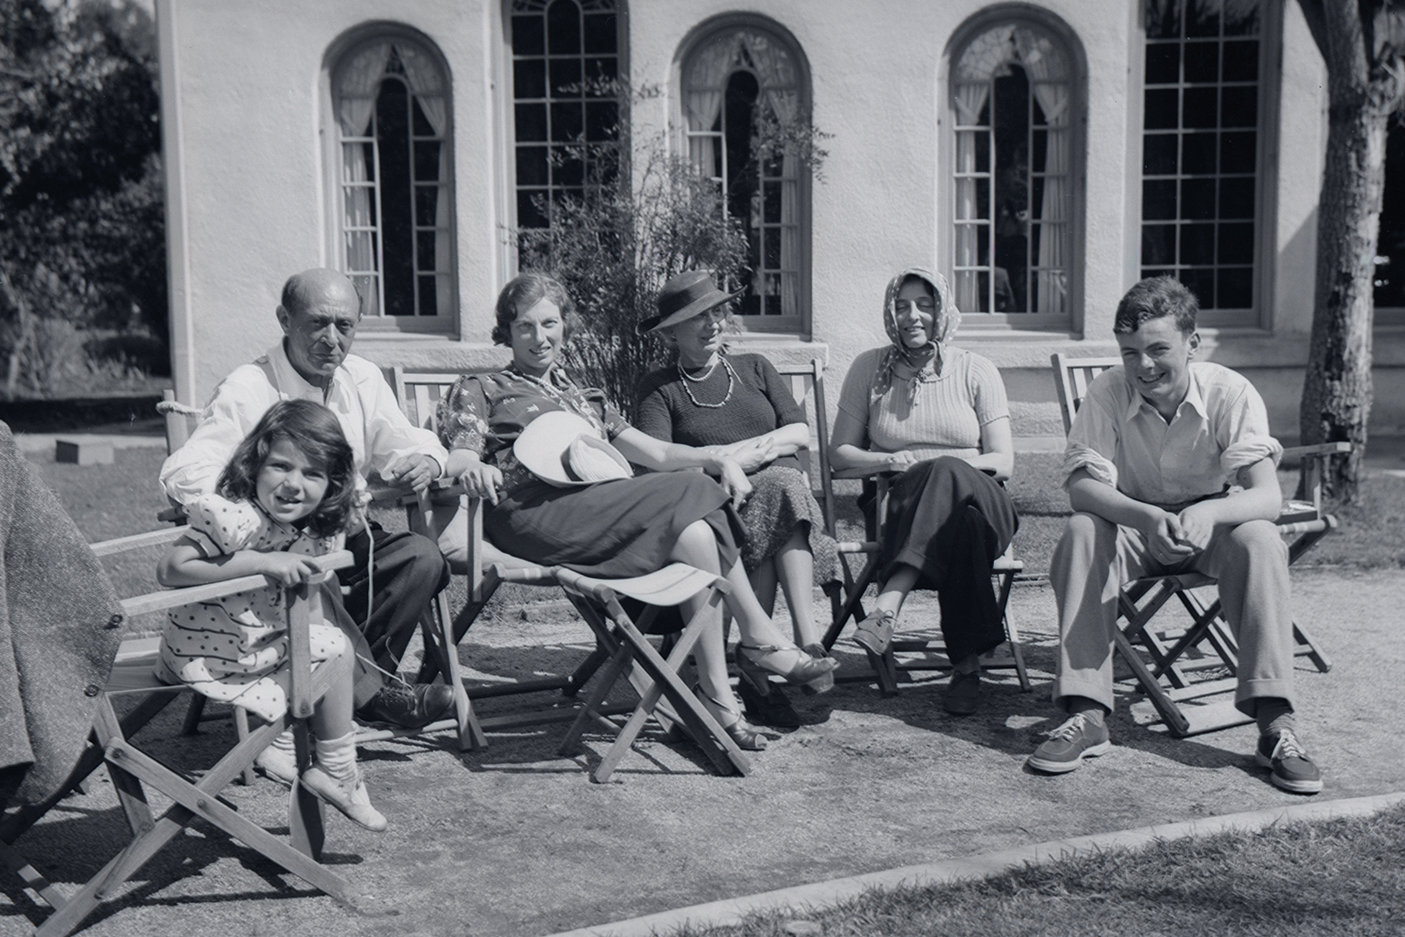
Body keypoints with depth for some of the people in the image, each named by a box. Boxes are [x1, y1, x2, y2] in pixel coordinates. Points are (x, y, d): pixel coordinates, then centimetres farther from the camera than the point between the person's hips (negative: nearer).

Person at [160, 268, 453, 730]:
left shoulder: (362, 379, 8)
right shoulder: (247, 390, -11)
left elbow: (402, 442, 14)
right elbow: (183, 474, -20)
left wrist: (424, 459, -12)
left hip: (344, 540, 5)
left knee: (421, 556, -22)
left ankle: (364, 674, -15)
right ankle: (373, 691, -24)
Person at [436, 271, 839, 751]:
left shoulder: (582, 397, 33)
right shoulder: (479, 391, 18)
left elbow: (655, 452, 25)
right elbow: (457, 460, 0)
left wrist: (717, 459, 7)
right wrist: (473, 469, -26)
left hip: (599, 506, 6)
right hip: (535, 511, -6)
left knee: (695, 528, -24)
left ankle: (718, 696, -22)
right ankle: (762, 638, -14)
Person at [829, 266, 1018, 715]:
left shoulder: (976, 371, 11)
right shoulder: (869, 368, 13)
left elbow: (1003, 460, 5)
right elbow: (840, 451, 11)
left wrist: (942, 465, -14)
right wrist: (893, 462, -10)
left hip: (980, 500, 0)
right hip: (900, 503, 0)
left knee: (945, 475, -39)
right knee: (959, 522, -38)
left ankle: (888, 604, -48)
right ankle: (967, 662, -41)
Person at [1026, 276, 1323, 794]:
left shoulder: (1231, 393, -18)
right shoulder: (1108, 392, -15)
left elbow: (1267, 495, -26)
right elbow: (1082, 486, -23)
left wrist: (1209, 513, -49)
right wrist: (1145, 517, -44)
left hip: (1213, 524, -1)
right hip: (1133, 524, 1)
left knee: (1260, 540, -32)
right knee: (1080, 533, -30)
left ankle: (1275, 723, -32)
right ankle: (1086, 716, -30)